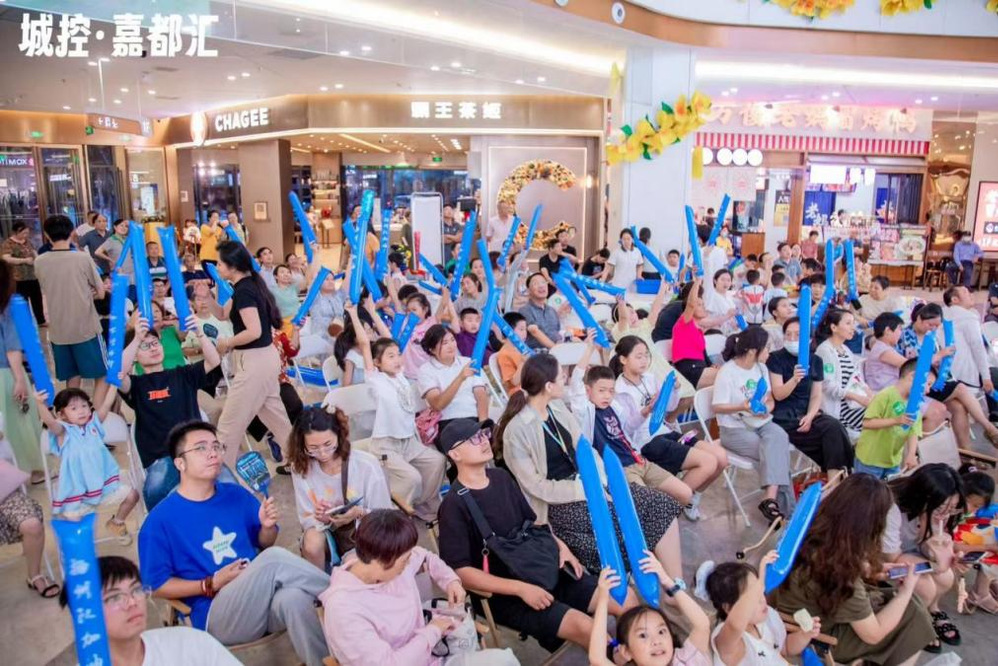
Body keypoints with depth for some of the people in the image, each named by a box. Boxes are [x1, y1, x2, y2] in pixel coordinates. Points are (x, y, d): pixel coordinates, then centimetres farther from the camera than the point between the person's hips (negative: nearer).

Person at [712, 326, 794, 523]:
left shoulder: (761, 368, 9)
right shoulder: (727, 372, -13)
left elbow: (770, 399, 14)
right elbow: (717, 408, -13)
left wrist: (767, 408, -11)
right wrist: (742, 407, -30)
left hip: (761, 423, 6)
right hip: (735, 429, -5)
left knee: (779, 437, -30)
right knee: (778, 452, -26)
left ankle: (771, 499, -35)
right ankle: (783, 506, -19)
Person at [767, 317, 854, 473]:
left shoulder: (815, 360, 10)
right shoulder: (775, 358, -3)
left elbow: (816, 396, 6)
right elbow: (778, 395, -12)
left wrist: (810, 416, -13)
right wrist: (794, 379, -32)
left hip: (807, 414, 5)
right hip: (784, 419, -4)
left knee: (835, 427, -24)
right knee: (830, 431, -24)